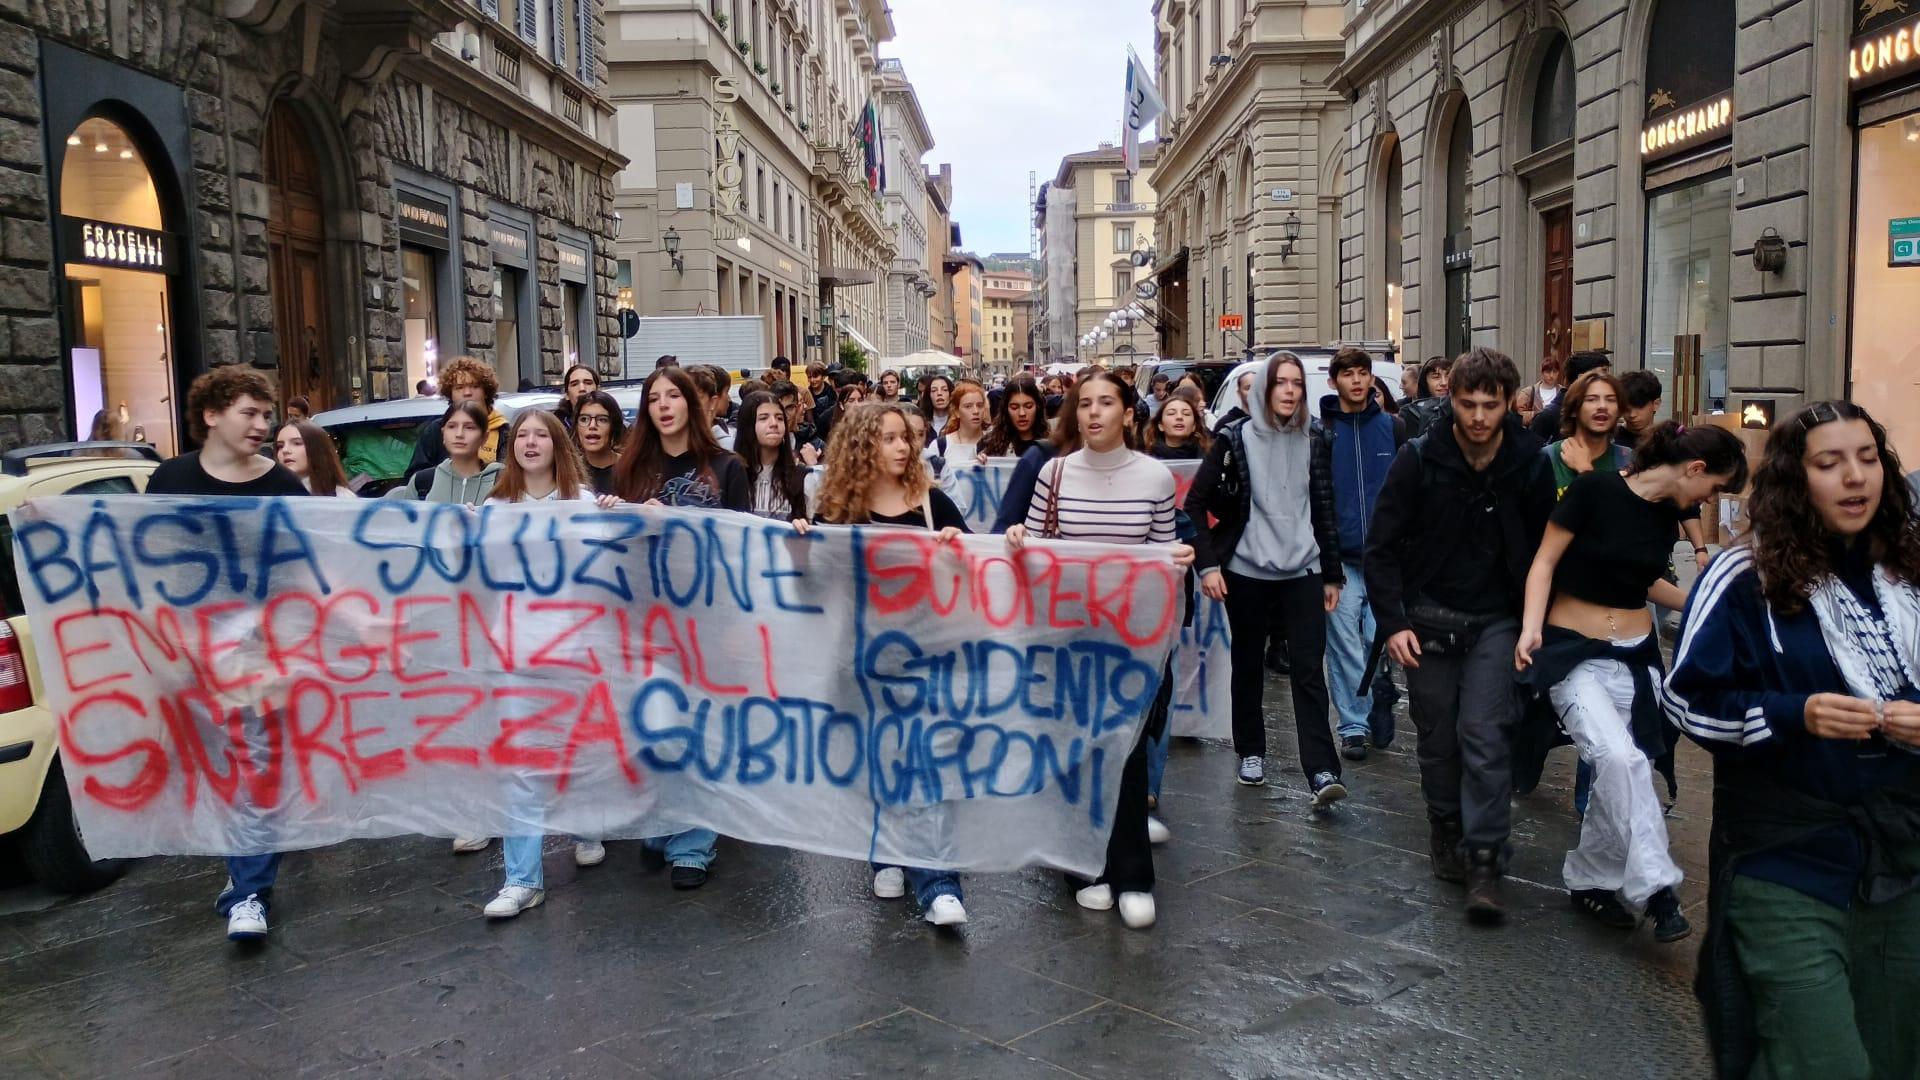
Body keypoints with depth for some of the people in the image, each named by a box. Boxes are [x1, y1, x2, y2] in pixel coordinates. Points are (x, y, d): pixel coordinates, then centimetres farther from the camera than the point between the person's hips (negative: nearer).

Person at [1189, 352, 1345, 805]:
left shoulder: (1313, 440, 6)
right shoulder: (1236, 438, -3)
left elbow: (1325, 509, 10)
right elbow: (1196, 501, -2)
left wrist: (1332, 574, 9)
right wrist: (1207, 563, -10)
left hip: (1303, 572, 1)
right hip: (1246, 572, -1)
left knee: (1309, 670, -6)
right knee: (1249, 665, 11)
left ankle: (1322, 771, -9)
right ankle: (1251, 751, 28)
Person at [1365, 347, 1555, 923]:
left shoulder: (1531, 464, -5)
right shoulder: (1419, 459, -9)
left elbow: (1545, 550, 6)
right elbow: (1381, 546, -5)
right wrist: (1392, 622, -12)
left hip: (1497, 621, 0)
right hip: (1429, 620, 0)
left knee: (1485, 735, -9)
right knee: (1438, 738, 8)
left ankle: (1484, 860, -3)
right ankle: (1446, 828, 29)